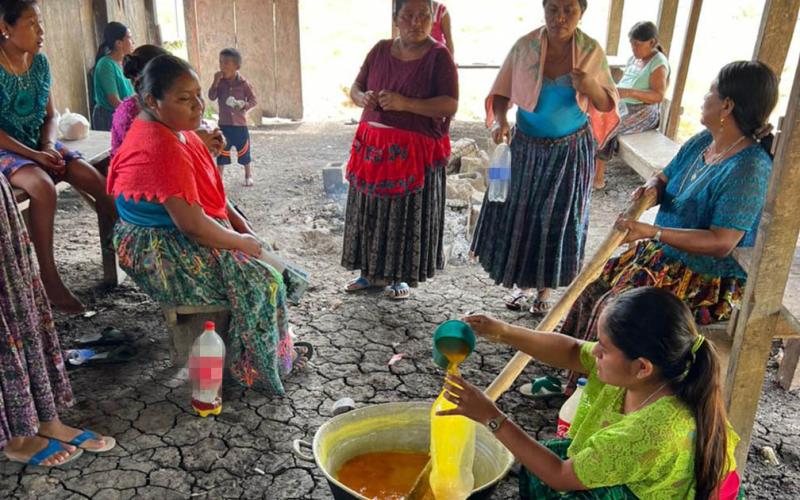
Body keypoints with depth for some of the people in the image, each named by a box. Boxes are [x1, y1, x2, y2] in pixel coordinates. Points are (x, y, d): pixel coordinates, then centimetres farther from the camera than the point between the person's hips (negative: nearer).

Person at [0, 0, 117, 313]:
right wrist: (33, 155, -21)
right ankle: (49, 279, -28)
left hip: (41, 145, 6)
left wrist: (48, 147, -9)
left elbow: (50, 115, 9)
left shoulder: (39, 62, 4)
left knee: (97, 181, -17)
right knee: (43, 187, -35)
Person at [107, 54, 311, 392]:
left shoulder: (174, 130, 5)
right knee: (263, 281, -12)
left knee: (266, 262, 12)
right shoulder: (162, 149, -27)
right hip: (162, 256, -10)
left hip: (178, 238, 10)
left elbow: (208, 188, 14)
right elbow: (191, 223, -30)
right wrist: (242, 242, -15)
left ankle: (280, 346, 22)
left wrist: (240, 223, 4)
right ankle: (260, 367, 9)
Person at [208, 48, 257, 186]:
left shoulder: (243, 83, -7)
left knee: (244, 151, 10)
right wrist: (215, 82, -19)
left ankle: (248, 175, 29)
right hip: (224, 124, 2)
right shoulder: (220, 82, -1)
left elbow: (253, 100, -4)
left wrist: (244, 105, -23)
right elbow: (211, 97, -9)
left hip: (240, 124, -1)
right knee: (222, 152, 5)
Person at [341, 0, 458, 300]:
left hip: (415, 151, -5)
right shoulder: (380, 50, 9)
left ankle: (403, 276, 16)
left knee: (408, 214, 1)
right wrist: (363, 98, -10)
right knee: (371, 211, 9)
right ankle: (372, 271, 24)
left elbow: (450, 106, -14)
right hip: (373, 146, 5)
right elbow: (355, 88, 14)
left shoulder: (439, 56, -6)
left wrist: (404, 103, -24)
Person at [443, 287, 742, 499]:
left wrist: (492, 417, -28)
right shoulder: (647, 373, -21)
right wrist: (503, 333, -19)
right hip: (630, 471, 7)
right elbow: (571, 352, -7)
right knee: (536, 463, 6)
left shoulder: (653, 435, -41)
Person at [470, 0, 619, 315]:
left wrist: (591, 87, -22)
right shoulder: (524, 47, -10)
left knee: (558, 219, 8)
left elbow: (608, 105, -1)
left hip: (571, 151, 0)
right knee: (520, 214, 8)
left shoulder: (592, 51, -8)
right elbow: (501, 93, -1)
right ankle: (523, 283, 30)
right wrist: (500, 120, -21)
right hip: (527, 147, 1)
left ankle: (545, 289, 27)